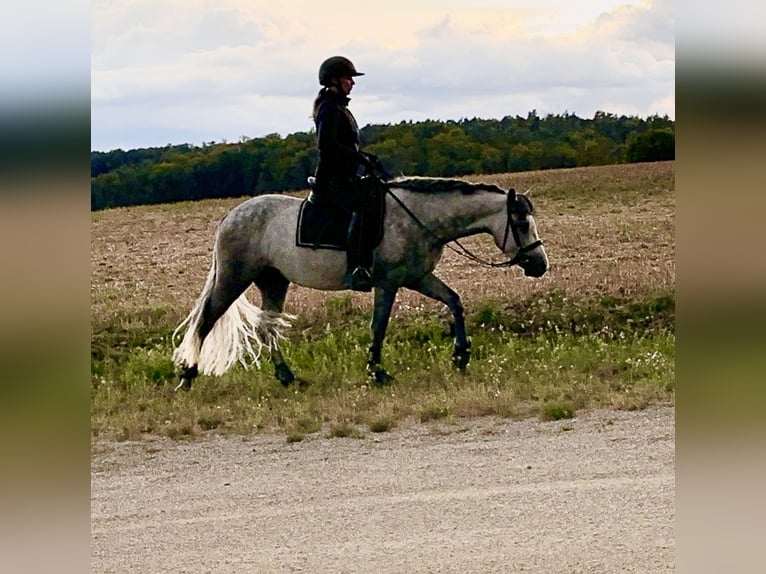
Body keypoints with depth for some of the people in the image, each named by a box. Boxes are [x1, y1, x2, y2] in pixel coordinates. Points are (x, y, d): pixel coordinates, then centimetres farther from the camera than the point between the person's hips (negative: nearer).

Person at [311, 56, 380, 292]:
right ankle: (355, 270, -43)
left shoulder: (339, 107, 22)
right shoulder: (329, 107, -9)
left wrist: (364, 156, 14)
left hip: (345, 176, 11)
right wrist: (360, 157, -20)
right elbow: (326, 144, -21)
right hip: (332, 177, -11)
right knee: (361, 208, -32)